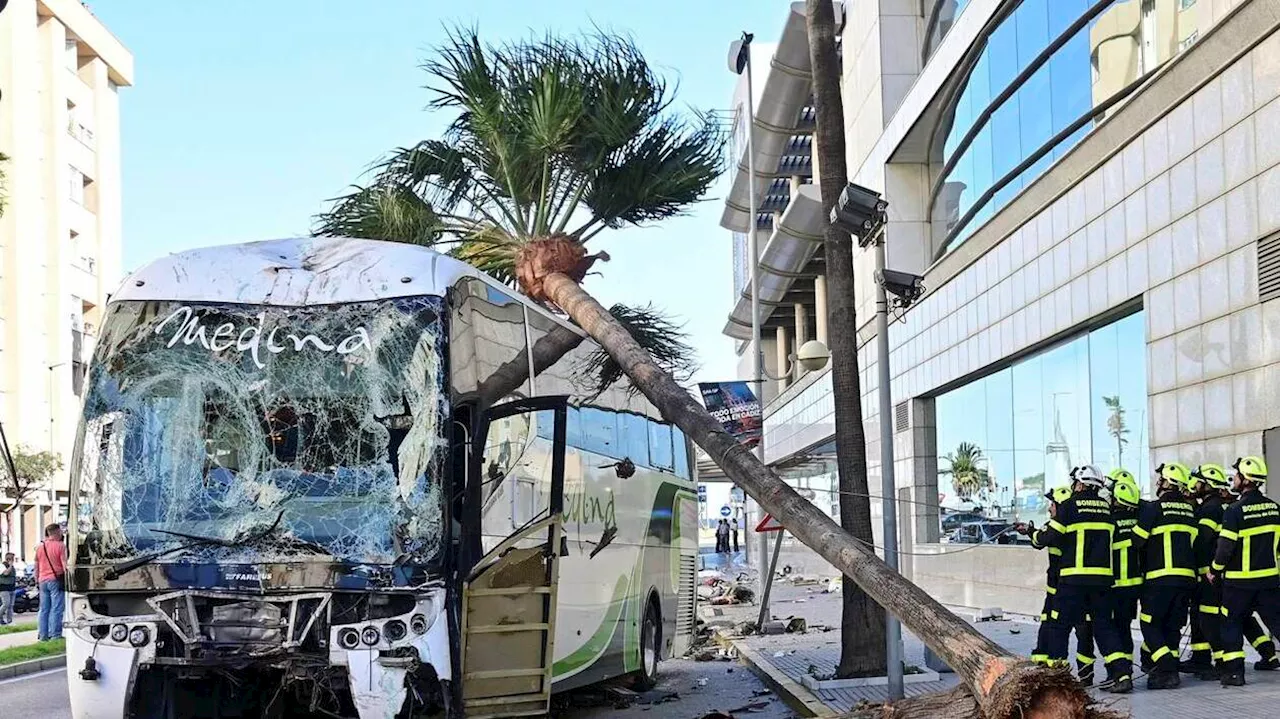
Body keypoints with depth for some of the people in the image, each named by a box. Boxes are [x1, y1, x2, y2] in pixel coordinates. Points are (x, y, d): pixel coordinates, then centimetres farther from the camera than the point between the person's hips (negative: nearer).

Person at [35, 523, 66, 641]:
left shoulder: (39, 547, 12)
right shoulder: (60, 546, -7)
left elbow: (36, 567, 16)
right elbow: (65, 565, -12)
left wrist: (37, 581, 23)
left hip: (43, 581, 6)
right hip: (56, 579, -6)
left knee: (43, 609, 9)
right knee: (56, 609, -5)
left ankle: (43, 635, 9)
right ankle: (55, 635, -7)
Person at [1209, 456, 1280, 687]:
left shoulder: (1235, 511, -16)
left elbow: (1226, 546, -15)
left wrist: (1214, 570, 0)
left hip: (1239, 581, -4)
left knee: (1232, 623, 8)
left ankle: (1234, 671, 3)